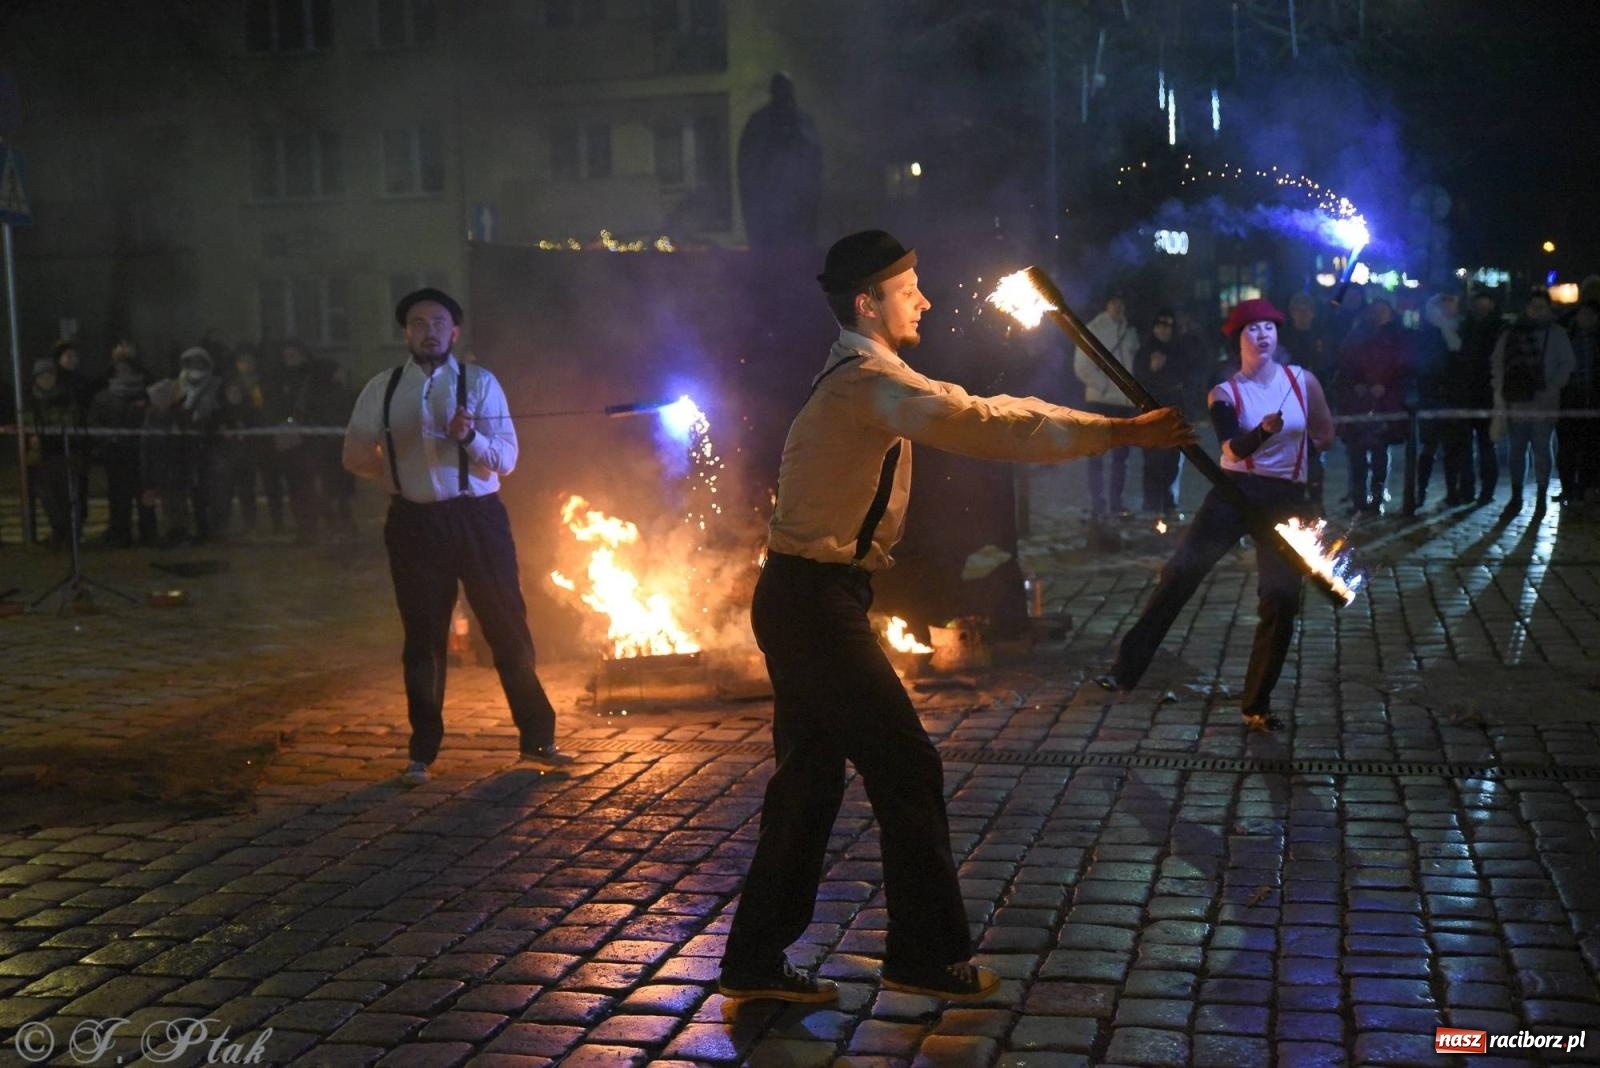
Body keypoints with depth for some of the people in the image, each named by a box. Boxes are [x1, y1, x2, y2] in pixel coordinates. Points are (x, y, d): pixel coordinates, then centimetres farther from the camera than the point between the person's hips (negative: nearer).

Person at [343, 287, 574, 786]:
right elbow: (356, 455, 12)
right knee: (423, 637, 10)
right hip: (414, 522, 1)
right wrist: (399, 476, 6)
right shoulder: (382, 388, 5)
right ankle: (422, 752, 22)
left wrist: (470, 436, -23)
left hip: (478, 518, -1)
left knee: (508, 628, 4)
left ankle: (537, 739, 17)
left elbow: (507, 459, -6)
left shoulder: (480, 383, 0)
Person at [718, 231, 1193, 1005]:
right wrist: (1120, 432, -24)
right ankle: (926, 955, 11)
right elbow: (986, 427, -26)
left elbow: (967, 419, 22)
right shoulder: (870, 379, -16)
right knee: (905, 766, -2)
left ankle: (756, 959, 21)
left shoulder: (856, 378, 18)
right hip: (816, 600, -10)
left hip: (802, 599, 10)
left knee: (810, 776, 13)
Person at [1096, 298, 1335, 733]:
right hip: (1235, 492, -1)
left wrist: (1292, 450, 14)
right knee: (1180, 573, -14)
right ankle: (1126, 668, -11)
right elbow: (1234, 449, -17)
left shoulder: (1302, 380, 4)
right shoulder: (1224, 392, -1)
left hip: (1285, 499, 1)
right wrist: (1265, 430, -33)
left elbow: (1324, 433, 17)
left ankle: (1257, 705, 6)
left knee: (1281, 599, -6)